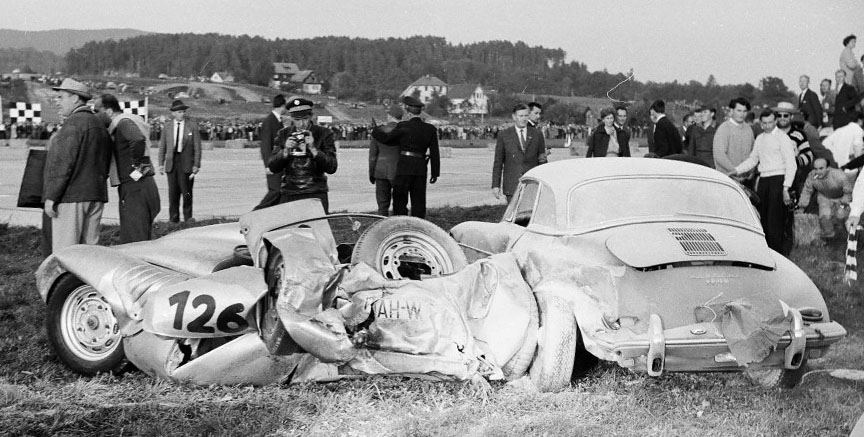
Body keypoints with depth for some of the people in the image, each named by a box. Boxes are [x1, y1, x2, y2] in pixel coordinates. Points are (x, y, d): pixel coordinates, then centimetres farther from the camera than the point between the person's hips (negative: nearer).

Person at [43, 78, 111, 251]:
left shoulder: (73, 123, -10)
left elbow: (64, 162, -18)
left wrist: (51, 197, -17)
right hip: (95, 196, 9)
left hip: (71, 197, -9)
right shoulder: (100, 124, 18)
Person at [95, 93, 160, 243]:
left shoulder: (124, 123, -14)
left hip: (135, 188, -10)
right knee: (143, 241, 15)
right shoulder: (123, 123, 17)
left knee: (133, 242, -9)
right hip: (134, 187, 10)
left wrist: (137, 166, -23)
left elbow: (138, 139, -34)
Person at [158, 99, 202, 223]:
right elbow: (162, 146, 12)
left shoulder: (192, 126, 1)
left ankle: (188, 218, 9)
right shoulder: (167, 127, 8)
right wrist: (161, 164, 5)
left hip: (186, 163, -2)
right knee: (173, 192, 4)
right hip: (171, 163, 2)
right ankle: (173, 219, 10)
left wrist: (196, 165, -6)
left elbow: (197, 147, 0)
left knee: (186, 192, -1)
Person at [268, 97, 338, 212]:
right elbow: (272, 167, 5)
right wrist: (285, 151, -12)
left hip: (316, 194, -2)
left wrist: (313, 149, -16)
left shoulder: (324, 134, 2)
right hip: (289, 194, 2)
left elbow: (332, 168, -6)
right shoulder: (283, 134, 10)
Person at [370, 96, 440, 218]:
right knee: (418, 202, 9)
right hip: (421, 169, 3)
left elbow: (386, 138, 1)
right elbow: (434, 153, 4)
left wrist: (376, 131, 21)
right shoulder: (430, 129, 3)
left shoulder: (403, 126, -8)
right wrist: (435, 173, 11)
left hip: (404, 168, -3)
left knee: (400, 201, 5)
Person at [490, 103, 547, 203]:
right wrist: (495, 185, -2)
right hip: (512, 186, -1)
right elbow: (498, 162, 4)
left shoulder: (537, 135, 8)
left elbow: (542, 161, 11)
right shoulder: (504, 135, 4)